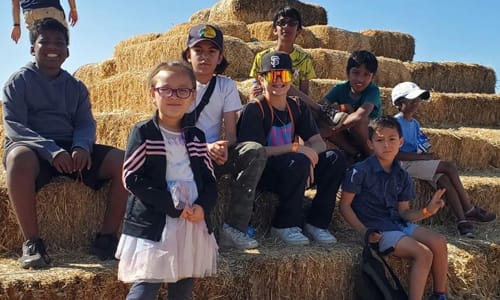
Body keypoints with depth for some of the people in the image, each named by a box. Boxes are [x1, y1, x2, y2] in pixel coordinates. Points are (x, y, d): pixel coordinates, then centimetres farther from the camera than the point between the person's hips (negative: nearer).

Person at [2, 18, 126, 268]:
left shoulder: (76, 87, 16)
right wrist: (52, 150, -24)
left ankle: (107, 238, -14)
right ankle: (31, 242, -29)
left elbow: (86, 124, 7)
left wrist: (82, 147, -19)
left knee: (124, 161, -17)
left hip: (71, 148, 4)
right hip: (32, 147, -4)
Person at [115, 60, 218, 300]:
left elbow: (209, 179, 10)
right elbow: (132, 178, -12)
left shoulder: (196, 136, 10)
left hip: (193, 224, 5)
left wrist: (203, 207, -11)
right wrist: (173, 207, -17)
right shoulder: (143, 132, -5)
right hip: (153, 224, -5)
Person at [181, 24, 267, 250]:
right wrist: (205, 148, -27)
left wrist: (222, 147, -25)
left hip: (216, 154, 3)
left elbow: (230, 133, 0)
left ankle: (234, 227, -25)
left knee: (255, 151, -24)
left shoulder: (226, 86, 7)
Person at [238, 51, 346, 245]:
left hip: (291, 174, 6)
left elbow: (319, 143, 2)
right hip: (261, 174, -6)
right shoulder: (254, 109, -11)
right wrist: (295, 148, -25)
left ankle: (316, 223, -6)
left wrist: (310, 154, -22)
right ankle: (284, 226, -15)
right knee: (298, 162, -34)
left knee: (335, 160, -13)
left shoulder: (297, 107, 8)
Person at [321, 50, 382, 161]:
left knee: (357, 120, -35)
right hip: (349, 138, 4)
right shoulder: (340, 88, -7)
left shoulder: (373, 91, -19)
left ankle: (369, 155, -10)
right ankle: (356, 154, -16)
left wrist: (331, 130, -39)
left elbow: (360, 115, -37)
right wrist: (339, 108, -33)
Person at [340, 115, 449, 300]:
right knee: (423, 254, -20)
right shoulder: (360, 171, -13)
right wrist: (363, 231, -18)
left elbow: (404, 212, 8)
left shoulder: (402, 176, 7)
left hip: (398, 223, 7)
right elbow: (345, 205, -9)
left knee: (438, 242, -12)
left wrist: (426, 211, -11)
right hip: (377, 230, -7)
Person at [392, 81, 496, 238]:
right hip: (406, 164, -7)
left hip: (420, 161, 7)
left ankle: (462, 220, -26)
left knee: (444, 180, -20)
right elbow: (397, 154, -18)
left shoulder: (415, 123, 16)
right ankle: (469, 210, -11)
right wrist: (425, 157, -17)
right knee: (449, 166, -19)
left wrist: (429, 155, -4)